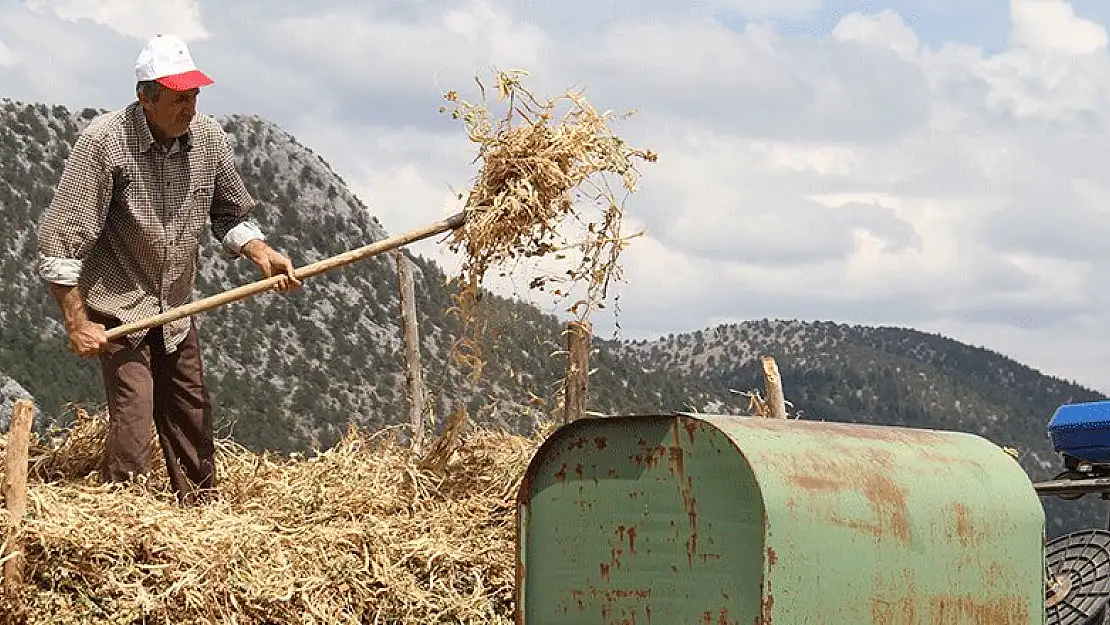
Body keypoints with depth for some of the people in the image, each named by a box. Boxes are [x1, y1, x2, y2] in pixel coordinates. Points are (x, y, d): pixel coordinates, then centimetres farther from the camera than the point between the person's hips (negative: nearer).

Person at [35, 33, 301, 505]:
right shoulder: (104, 142, -22)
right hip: (118, 309, -6)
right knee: (133, 419, -15)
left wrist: (262, 255, -8)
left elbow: (231, 216, 11)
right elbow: (59, 240, -20)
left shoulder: (208, 138, -7)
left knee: (191, 418, 14)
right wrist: (77, 324, -21)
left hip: (176, 308, 6)